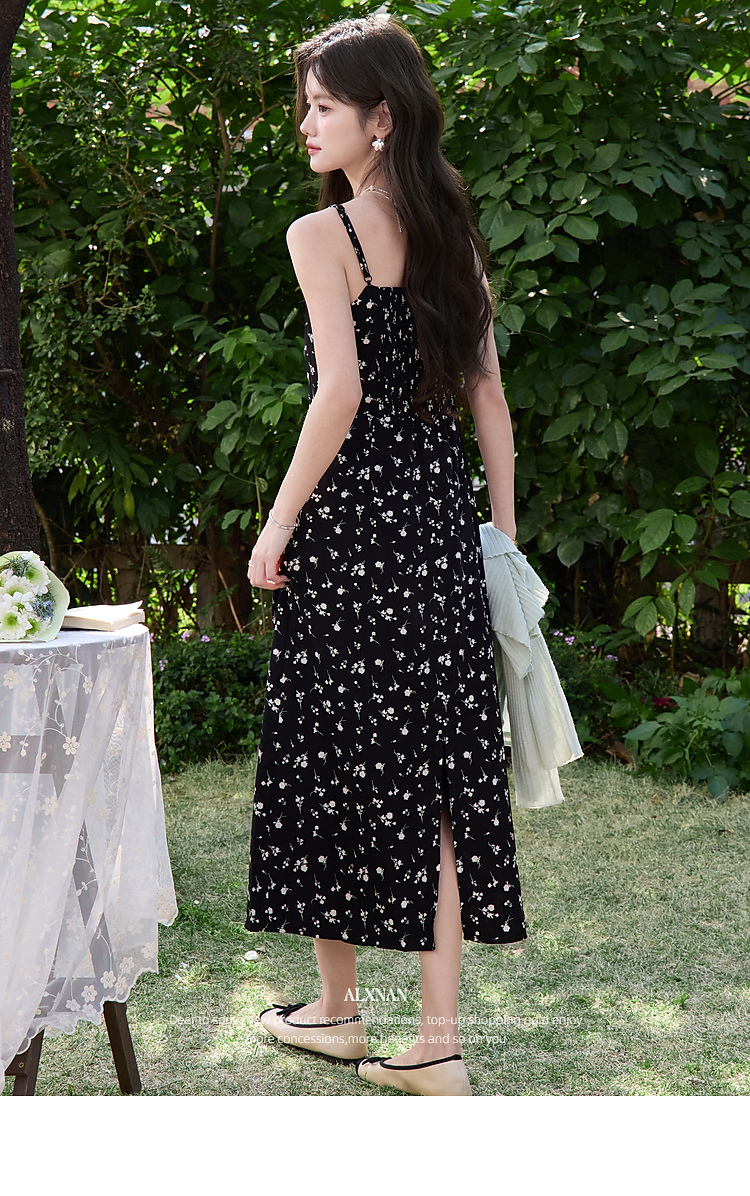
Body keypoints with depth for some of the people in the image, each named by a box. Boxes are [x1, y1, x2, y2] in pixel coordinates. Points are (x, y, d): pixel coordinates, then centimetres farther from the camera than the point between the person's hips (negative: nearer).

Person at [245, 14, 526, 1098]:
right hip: (443, 513, 6)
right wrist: (503, 533, 15)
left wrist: (278, 524, -9)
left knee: (338, 755, 8)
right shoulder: (453, 233, 11)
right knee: (437, 765, 6)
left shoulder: (322, 234, -9)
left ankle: (337, 1009, 23)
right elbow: (489, 395, 11)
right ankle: (439, 1044, 8)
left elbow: (340, 395, -18)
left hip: (353, 517, -6)